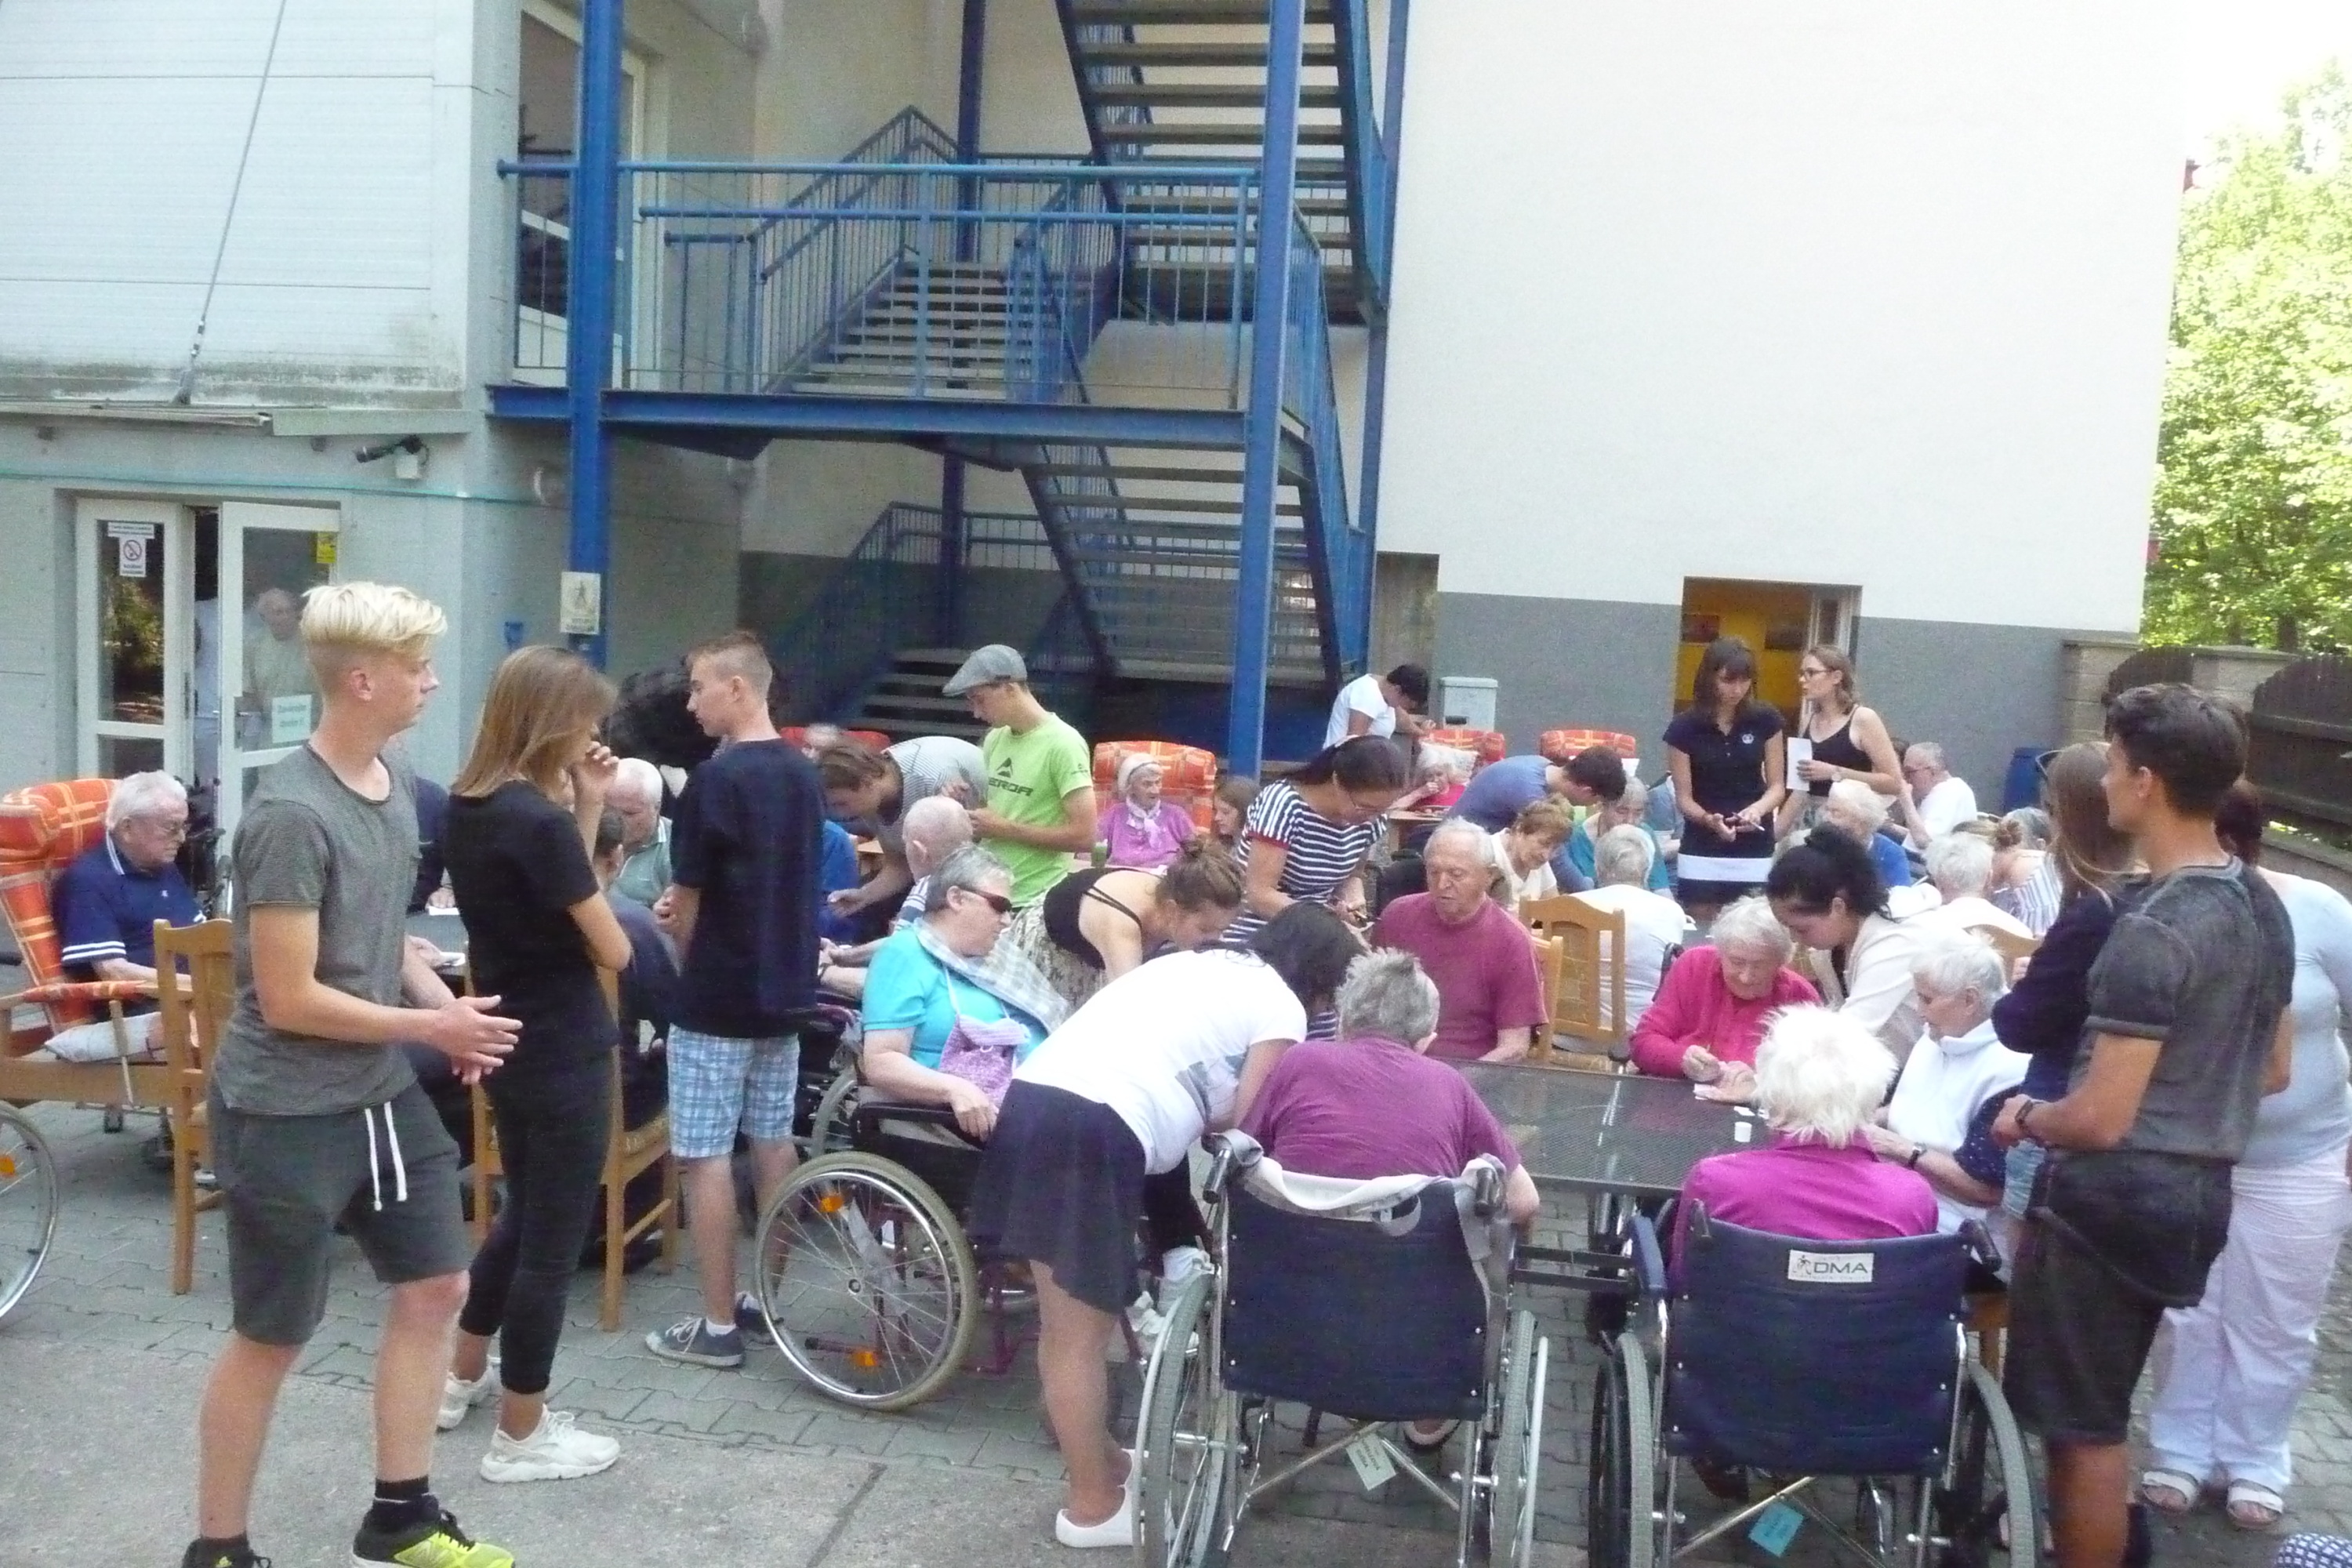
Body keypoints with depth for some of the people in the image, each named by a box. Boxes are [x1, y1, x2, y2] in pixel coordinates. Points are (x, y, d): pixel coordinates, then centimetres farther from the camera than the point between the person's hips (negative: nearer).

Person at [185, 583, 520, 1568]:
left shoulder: (395, 779, 3)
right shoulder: (291, 814, -24)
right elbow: (289, 999, -24)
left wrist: (445, 1004, -1)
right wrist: (431, 1025, -14)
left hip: (381, 1093, 9)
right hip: (286, 1111, -9)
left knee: (435, 1287, 15)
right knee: (271, 1338, 6)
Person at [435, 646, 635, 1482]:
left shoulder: (467, 806, 3)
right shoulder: (539, 820, -24)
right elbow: (612, 950, -17)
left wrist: (582, 812, 0)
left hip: (510, 1042, 9)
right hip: (563, 1054, -9)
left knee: (521, 1215, 26)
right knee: (553, 1237, 5)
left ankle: (462, 1379, 40)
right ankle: (521, 1436, 17)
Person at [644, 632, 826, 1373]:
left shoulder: (715, 780, -17)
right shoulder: (805, 775, 6)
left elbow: (687, 903, -10)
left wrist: (688, 967, 9)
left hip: (718, 1001, -8)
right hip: (785, 991, 8)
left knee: (705, 1156, 0)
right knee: (774, 1143, 14)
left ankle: (718, 1326, 5)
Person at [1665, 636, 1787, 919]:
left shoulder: (1765, 720, -2)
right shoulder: (1684, 727, -7)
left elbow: (1777, 786, 3)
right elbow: (1684, 797, -4)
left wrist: (1757, 809, -18)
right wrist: (1709, 819, -24)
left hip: (1756, 855, 1)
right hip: (1702, 855, -1)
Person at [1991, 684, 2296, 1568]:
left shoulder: (2152, 929, -23)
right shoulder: (2263, 905, 5)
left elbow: (2099, 1120, -23)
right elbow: (2272, 1072, 17)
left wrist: (2025, 1118, -4)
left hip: (2115, 1197, -9)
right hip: (2200, 1192, 9)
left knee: (2081, 1425, 4)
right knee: (2102, 1412, 24)